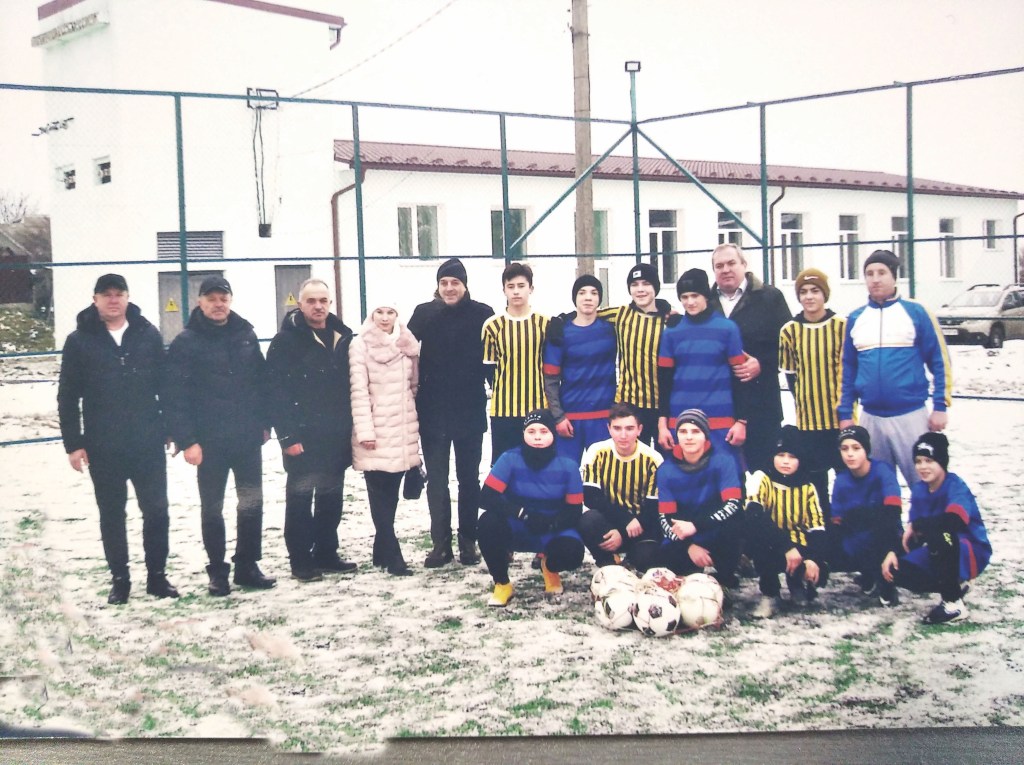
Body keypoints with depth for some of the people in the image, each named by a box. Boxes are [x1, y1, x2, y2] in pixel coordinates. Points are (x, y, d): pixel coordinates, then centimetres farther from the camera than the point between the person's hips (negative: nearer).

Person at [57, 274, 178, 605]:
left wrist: (172, 429, 4)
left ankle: (156, 575, 17)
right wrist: (73, 444, -4)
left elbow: (165, 384, 6)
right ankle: (120, 579, 20)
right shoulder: (79, 341, -1)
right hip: (103, 447, 0)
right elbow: (68, 397, 0)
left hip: (148, 442, 1)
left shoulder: (149, 335, 1)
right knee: (112, 515, 9)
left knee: (156, 510, 3)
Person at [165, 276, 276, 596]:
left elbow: (262, 381, 10)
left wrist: (264, 423, 7)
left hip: (248, 438, 4)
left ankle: (247, 566, 20)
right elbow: (176, 396, -10)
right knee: (212, 508, 7)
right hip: (209, 441, -3)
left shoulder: (246, 335, 6)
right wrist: (186, 440, -15)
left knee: (252, 503, 8)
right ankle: (218, 571, 18)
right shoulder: (186, 342, -6)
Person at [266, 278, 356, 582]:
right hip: (303, 436, -5)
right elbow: (277, 392, -12)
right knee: (300, 497, 2)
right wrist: (288, 436, -17)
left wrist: (352, 426, 9)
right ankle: (301, 560, 9)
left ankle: (326, 554, 23)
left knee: (332, 496, 12)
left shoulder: (343, 337, 8)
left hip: (336, 435, 5)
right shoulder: (286, 341, -8)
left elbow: (354, 385, 12)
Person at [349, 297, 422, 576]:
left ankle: (382, 550, 21)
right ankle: (393, 557, -4)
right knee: (379, 494, -4)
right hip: (375, 430, -5)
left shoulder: (407, 345, 10)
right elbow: (359, 391, -11)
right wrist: (364, 431, -16)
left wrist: (415, 423, 15)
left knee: (391, 493, 10)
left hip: (403, 429, 5)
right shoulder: (360, 345, -5)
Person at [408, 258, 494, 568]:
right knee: (436, 479, 5)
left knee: (468, 478, 8)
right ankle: (440, 543, 11)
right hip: (432, 411, 1)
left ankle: (468, 541, 16)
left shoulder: (481, 314, -3)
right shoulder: (424, 314, 1)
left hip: (469, 410, -1)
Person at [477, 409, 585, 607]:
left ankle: (549, 565, 10)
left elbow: (574, 512, -8)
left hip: (553, 532, 0)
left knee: (572, 553, -32)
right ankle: (501, 583, -7)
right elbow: (486, 497, -22)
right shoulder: (510, 459, -15)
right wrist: (524, 514, -32)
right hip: (516, 530, 0)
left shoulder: (567, 466, -12)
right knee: (489, 522, -32)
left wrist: (550, 522, -28)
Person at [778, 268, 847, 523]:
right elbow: (790, 372, 7)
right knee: (815, 476, 8)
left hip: (841, 417, -1)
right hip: (808, 419, 1)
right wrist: (803, 401, 5)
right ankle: (824, 525, 20)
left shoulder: (842, 326, -6)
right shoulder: (789, 331, -1)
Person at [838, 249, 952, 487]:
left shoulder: (915, 312, -1)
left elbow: (939, 361, -1)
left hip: (911, 416, -4)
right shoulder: (855, 319, 9)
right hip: (870, 418, 4)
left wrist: (940, 406, -7)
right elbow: (848, 369, 13)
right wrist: (845, 413, 10)